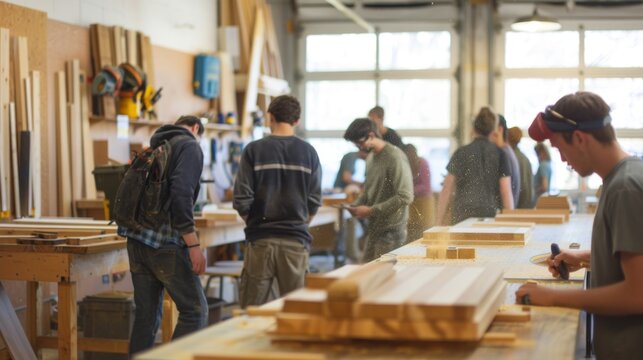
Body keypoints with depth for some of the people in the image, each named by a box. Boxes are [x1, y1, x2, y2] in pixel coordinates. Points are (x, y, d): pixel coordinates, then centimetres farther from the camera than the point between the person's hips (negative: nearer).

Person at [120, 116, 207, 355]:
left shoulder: (156, 147, 20)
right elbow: (181, 195, -18)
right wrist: (194, 245, -19)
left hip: (136, 241, 8)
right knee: (195, 311, 0)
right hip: (165, 244, -8)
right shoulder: (190, 147, -3)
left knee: (146, 315, 12)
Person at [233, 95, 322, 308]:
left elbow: (242, 200, -7)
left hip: (260, 241, -1)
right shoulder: (308, 152, 1)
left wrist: (254, 224, 11)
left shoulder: (254, 150, -3)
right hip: (296, 241, 1)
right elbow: (314, 201, 0)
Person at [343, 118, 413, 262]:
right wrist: (356, 205, 4)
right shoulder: (370, 157, 13)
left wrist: (371, 210, -19)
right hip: (374, 228, 8)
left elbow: (405, 197, -21)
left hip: (391, 229, -8)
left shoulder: (395, 157, -15)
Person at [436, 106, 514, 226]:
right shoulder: (499, 154, 3)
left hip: (462, 216, 0)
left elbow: (446, 190, 4)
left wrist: (440, 220, 9)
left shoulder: (461, 153, 4)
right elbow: (507, 193, 1)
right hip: (490, 214, 0)